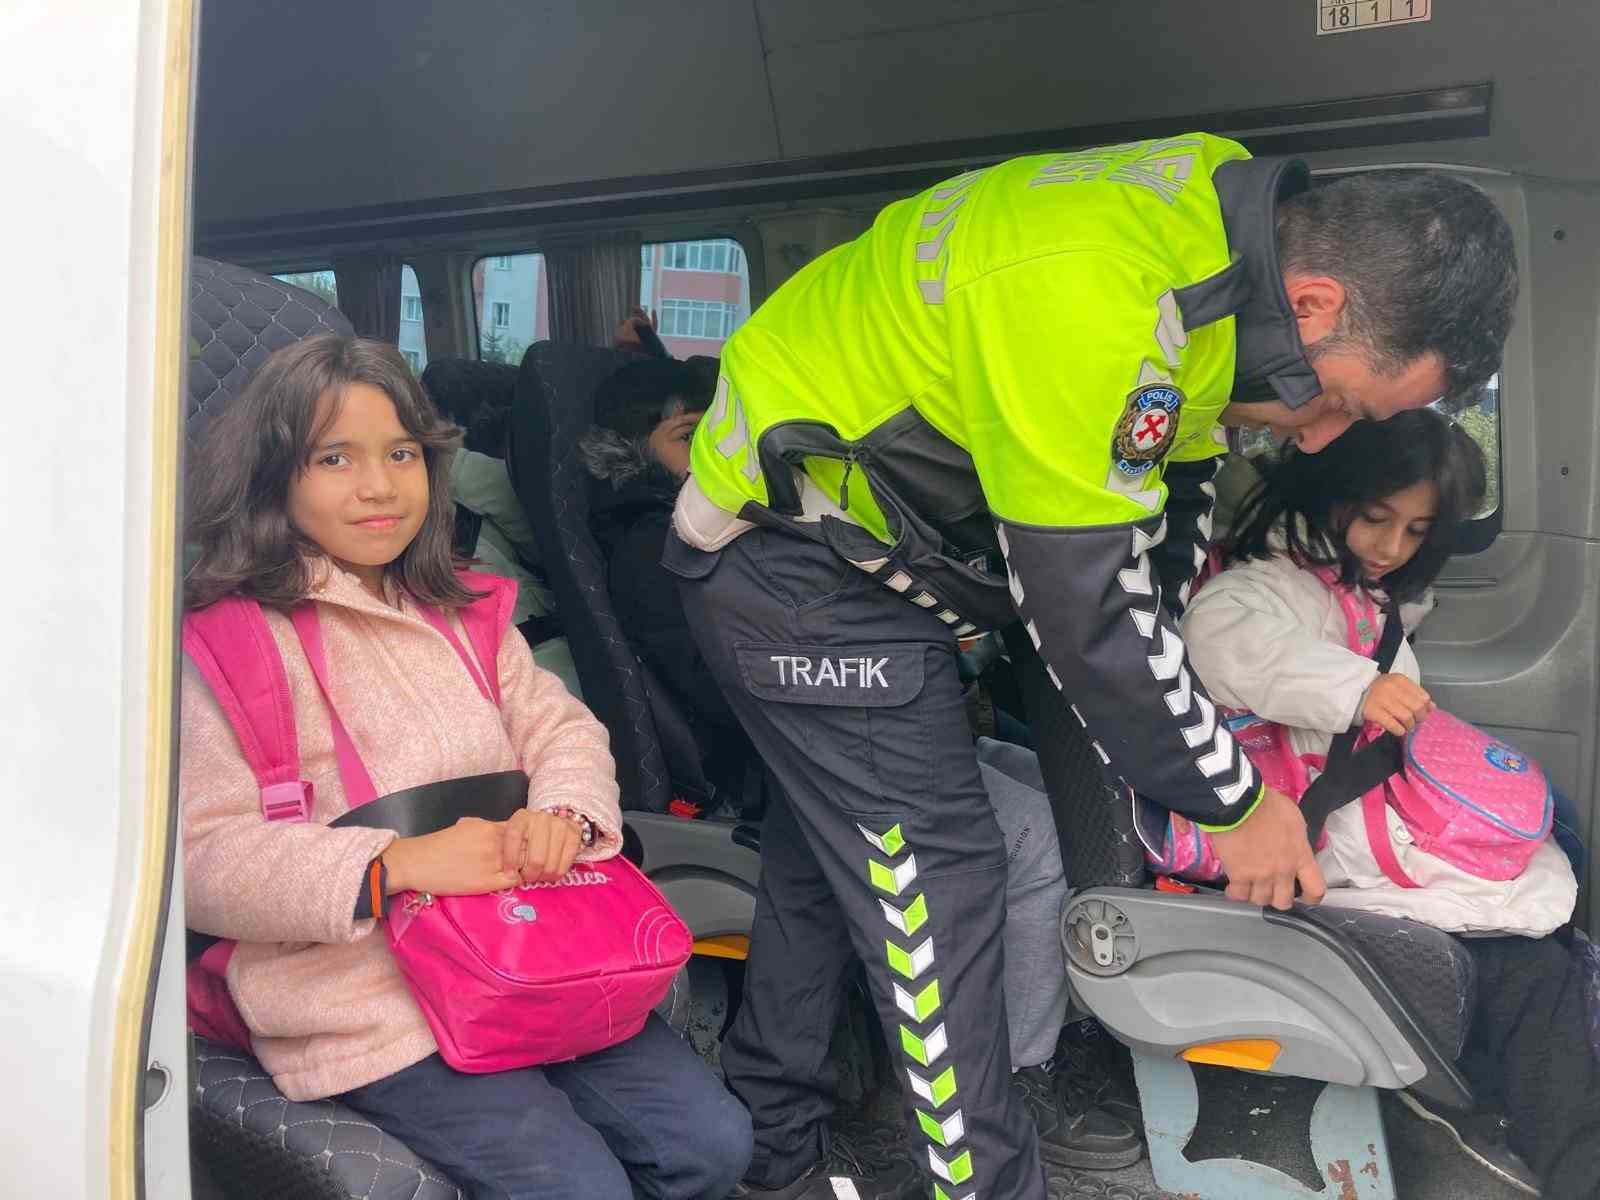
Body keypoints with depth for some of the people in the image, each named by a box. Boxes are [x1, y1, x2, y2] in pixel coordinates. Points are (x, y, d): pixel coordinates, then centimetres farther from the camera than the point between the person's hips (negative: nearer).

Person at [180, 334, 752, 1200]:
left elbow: (564, 731, 10)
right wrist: (397, 863, -26)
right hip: (369, 1010, -6)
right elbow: (202, 855, -17)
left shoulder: (462, 612, 15)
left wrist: (561, 816, -14)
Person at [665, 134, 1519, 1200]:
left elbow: (1173, 502, 6)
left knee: (837, 843, 18)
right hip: (787, 545, -9)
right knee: (937, 875, -8)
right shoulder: (1090, 300, -35)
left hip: (886, 533, 10)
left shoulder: (1243, 218, -5)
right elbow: (1087, 614, -29)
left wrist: (1160, 695, 10)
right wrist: (1233, 803, -14)